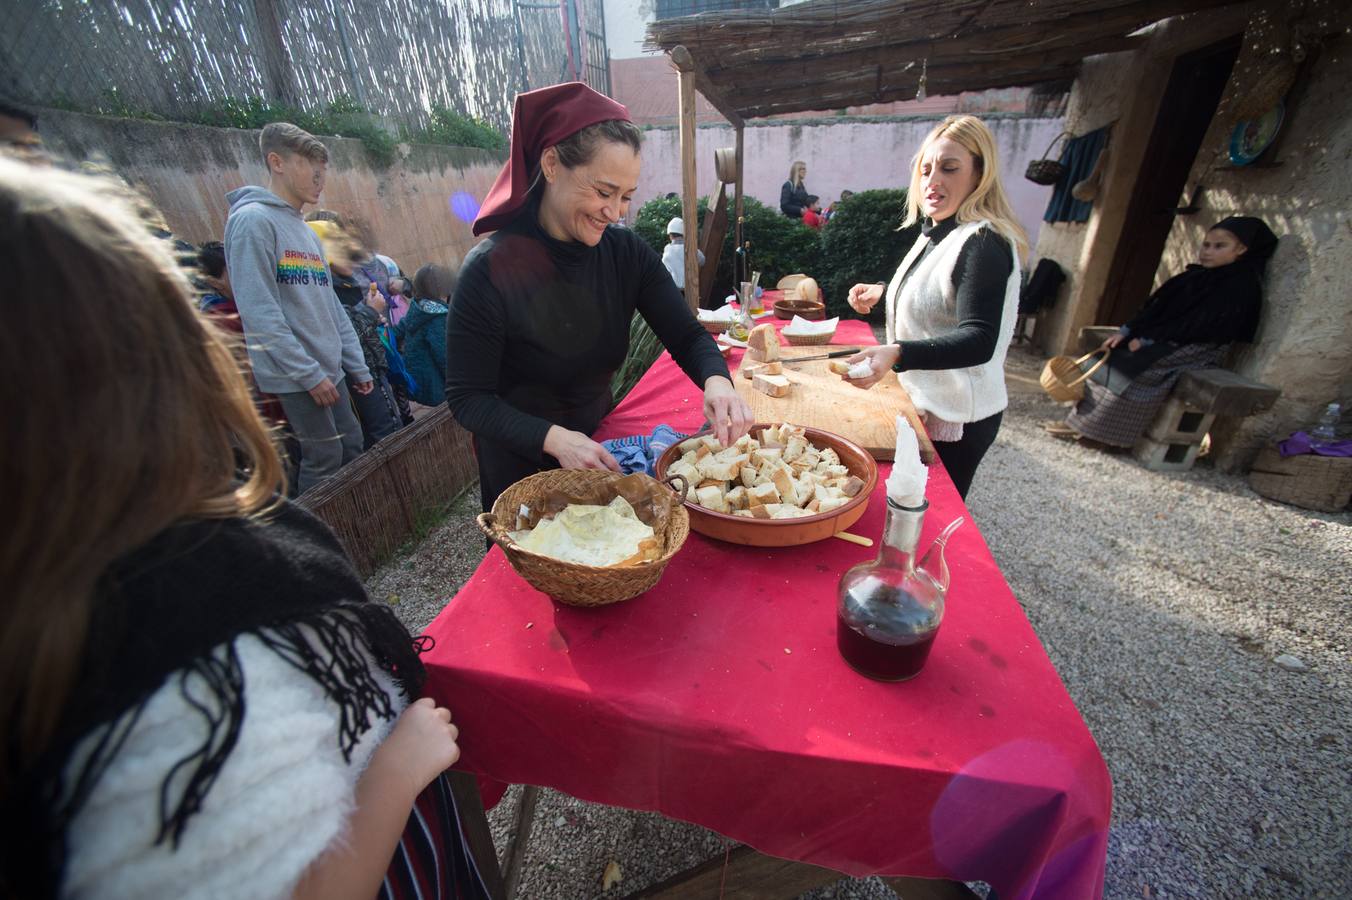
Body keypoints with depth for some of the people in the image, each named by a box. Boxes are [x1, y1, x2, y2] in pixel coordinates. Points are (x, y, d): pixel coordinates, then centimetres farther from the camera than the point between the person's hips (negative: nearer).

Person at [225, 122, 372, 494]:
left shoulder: (307, 232, 15)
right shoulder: (253, 219, -10)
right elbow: (259, 311, -18)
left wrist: (357, 366, 11)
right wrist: (309, 373, -19)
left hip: (328, 369, 8)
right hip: (292, 375, -8)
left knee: (352, 446, 12)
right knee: (324, 459, -2)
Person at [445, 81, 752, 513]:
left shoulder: (627, 252, -11)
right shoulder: (490, 270, -24)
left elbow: (686, 336, -10)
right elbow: (467, 397, -20)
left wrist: (716, 379, -32)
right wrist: (553, 438, -35)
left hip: (598, 449, 5)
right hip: (521, 465, -4)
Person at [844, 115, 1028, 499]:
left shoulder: (985, 243, -21)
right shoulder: (936, 232, 10)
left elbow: (979, 341, -33)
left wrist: (896, 353, -48)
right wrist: (883, 291, 12)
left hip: (955, 420, -9)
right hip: (923, 403, 9)